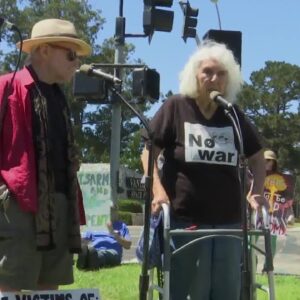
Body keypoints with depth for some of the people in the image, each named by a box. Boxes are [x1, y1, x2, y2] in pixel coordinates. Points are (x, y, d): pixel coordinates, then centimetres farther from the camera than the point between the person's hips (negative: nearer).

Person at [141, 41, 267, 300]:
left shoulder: (234, 115, 10)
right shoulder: (175, 107, -1)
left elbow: (257, 156, 20)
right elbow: (149, 152, 1)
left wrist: (257, 191, 4)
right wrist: (158, 191, -13)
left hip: (229, 221, 4)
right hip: (185, 220, -4)